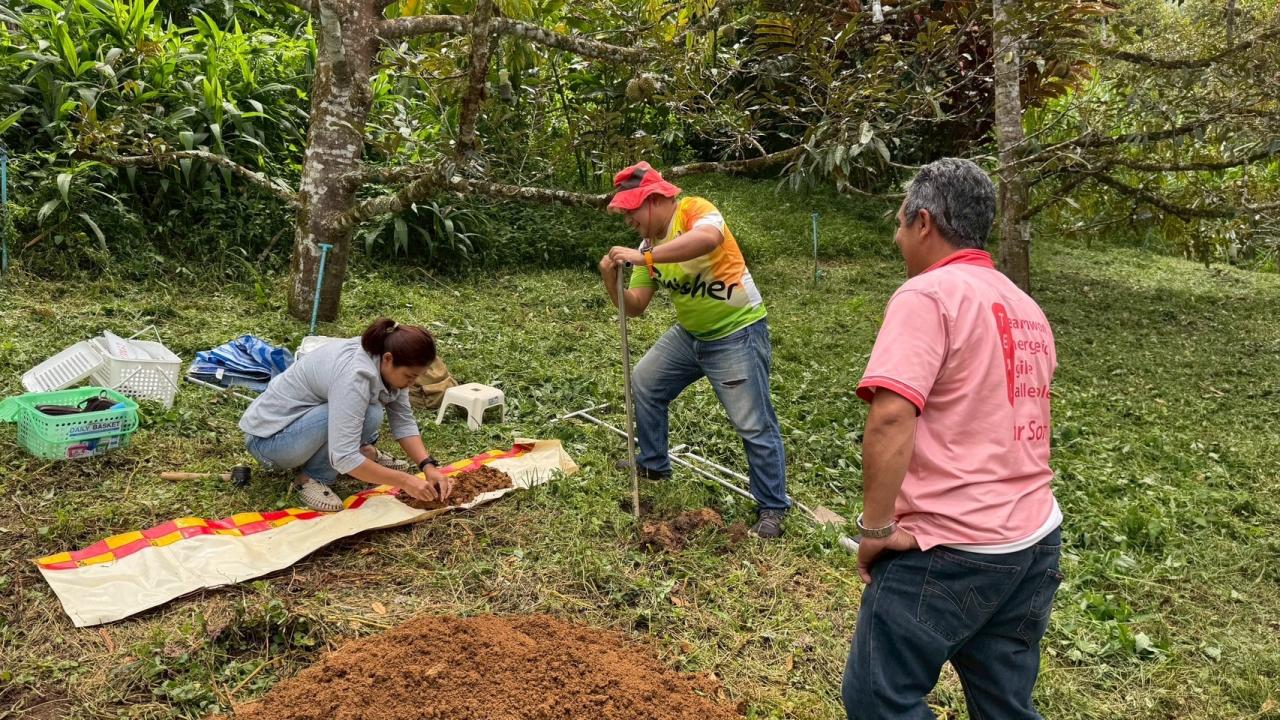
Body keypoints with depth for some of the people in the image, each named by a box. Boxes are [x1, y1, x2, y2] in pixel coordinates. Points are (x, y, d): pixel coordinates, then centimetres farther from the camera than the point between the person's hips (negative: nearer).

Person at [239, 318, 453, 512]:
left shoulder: (387, 362, -9)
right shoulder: (354, 375, -33)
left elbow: (404, 422, -3)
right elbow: (344, 459, -36)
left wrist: (428, 466, -16)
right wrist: (406, 481, -31)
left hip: (300, 419, 8)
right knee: (368, 415, -28)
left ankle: (362, 449, 12)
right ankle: (313, 477, -11)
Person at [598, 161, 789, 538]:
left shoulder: (694, 209, -19)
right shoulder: (649, 245, 3)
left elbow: (709, 238, -44)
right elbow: (634, 307, 4)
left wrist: (643, 256, -43)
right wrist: (611, 279, -16)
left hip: (736, 333, -8)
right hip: (689, 333, 9)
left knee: (754, 425, -6)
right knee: (644, 383, 18)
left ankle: (772, 509, 9)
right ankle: (653, 463, 36)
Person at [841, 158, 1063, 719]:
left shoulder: (927, 294, -15)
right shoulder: (1027, 308, 14)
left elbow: (890, 419, -27)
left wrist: (876, 528, -18)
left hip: (949, 552, -9)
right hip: (1035, 542, 9)